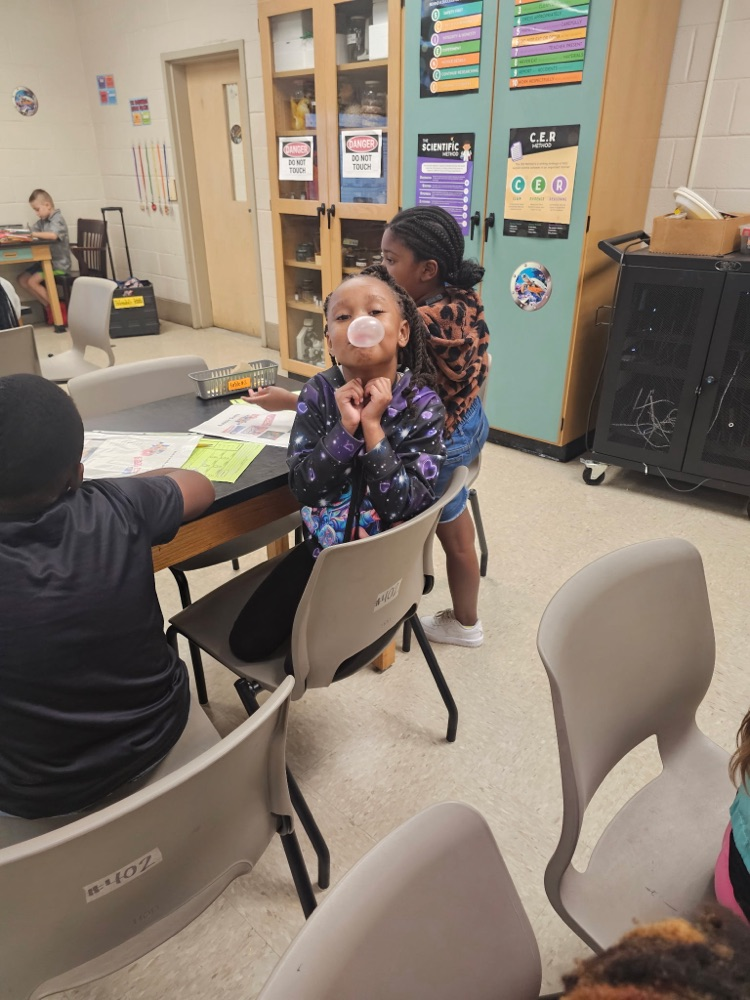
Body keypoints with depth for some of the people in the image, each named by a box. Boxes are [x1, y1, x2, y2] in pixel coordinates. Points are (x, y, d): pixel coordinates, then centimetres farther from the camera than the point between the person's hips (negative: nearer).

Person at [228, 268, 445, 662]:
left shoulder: (422, 404, -19)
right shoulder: (319, 393, -12)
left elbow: (406, 505, -24)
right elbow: (302, 487, -16)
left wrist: (372, 426, -30)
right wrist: (345, 428, -28)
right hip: (323, 545, 3)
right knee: (247, 643, 4)